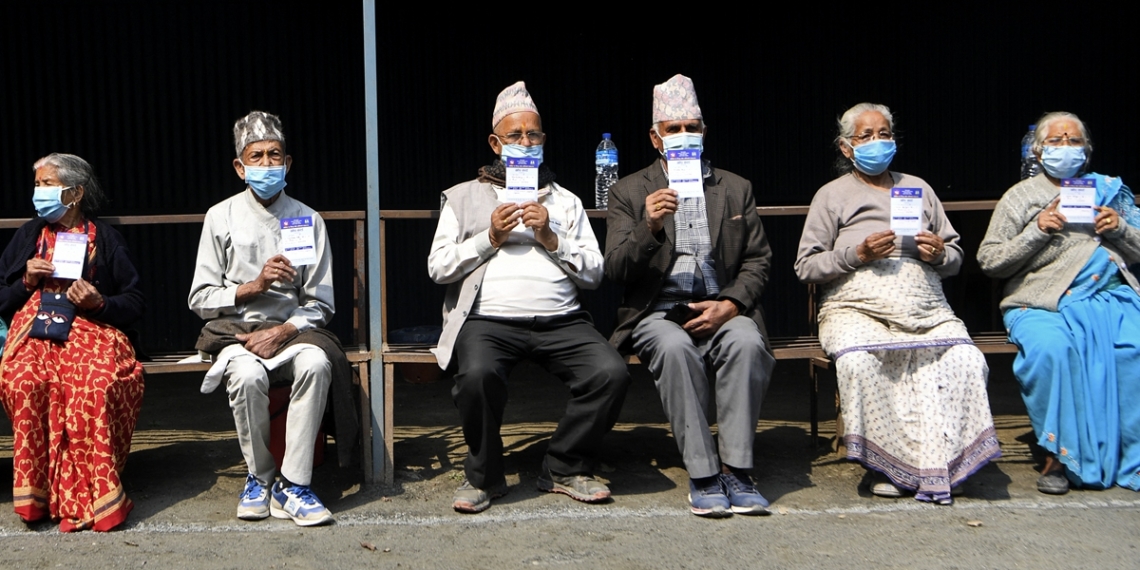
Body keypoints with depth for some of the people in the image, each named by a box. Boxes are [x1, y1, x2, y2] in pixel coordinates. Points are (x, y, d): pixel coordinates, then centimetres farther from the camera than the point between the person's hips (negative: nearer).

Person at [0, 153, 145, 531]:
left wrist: (99, 302, -9)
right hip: (34, 330, 2)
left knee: (95, 383, -37)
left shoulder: (105, 238, 14)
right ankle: (36, 492, -25)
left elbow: (136, 303, 9)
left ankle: (87, 495, -30)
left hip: (92, 329, -2)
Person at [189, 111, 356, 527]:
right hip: (235, 330, -1)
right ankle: (259, 478, -10)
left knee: (316, 364, -33)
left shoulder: (307, 220, 8)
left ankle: (293, 485, -25)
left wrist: (283, 332, -13)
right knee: (248, 376, -34)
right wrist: (255, 285, -12)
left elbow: (320, 302, 5)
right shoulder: (221, 218, 6)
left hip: (292, 329, 1)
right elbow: (200, 298, 3)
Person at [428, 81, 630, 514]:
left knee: (611, 372, -25)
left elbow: (593, 273, 12)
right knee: (478, 374, -35)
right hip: (488, 319, -2)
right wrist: (490, 238, -3)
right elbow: (437, 267, 8)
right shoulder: (463, 197, 18)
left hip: (560, 319, 2)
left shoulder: (565, 201, 22)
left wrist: (550, 237, -2)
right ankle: (483, 476, -7)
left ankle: (566, 469, -1)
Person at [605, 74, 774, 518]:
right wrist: (648, 227, -19)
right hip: (658, 314, -1)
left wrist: (730, 304, -8)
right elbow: (614, 271, 0)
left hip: (721, 310, 2)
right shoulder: (628, 193, 10)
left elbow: (758, 261, 11)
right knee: (675, 346, -35)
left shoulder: (735, 189, 17)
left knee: (747, 341, -32)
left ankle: (736, 470, -24)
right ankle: (703, 476, -27)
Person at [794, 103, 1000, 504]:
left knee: (966, 361, -28)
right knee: (857, 362, -35)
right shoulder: (832, 195, 14)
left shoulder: (918, 188, 24)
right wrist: (857, 254, -9)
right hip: (857, 306, -2)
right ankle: (887, 464, -19)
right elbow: (806, 266, 5)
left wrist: (940, 253, 0)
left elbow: (956, 257, 24)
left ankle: (943, 463, -19)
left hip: (926, 309, 3)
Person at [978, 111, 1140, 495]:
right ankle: (1060, 455, -21)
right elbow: (989, 261, 4)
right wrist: (1038, 230, -7)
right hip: (1043, 304, -2)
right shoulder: (1021, 196, 13)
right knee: (1050, 348, -35)